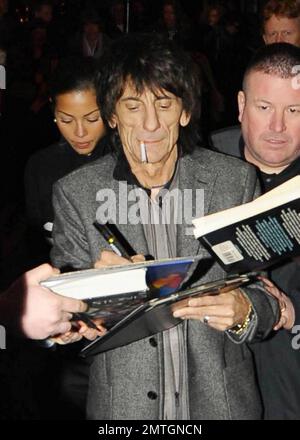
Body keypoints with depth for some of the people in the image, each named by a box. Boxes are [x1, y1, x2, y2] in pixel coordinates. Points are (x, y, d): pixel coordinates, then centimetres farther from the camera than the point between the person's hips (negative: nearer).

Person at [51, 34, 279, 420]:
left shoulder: (236, 181, -7)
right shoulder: (75, 193, -8)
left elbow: (264, 294, -2)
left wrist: (244, 312, -24)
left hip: (221, 402, 1)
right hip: (121, 404, 0)